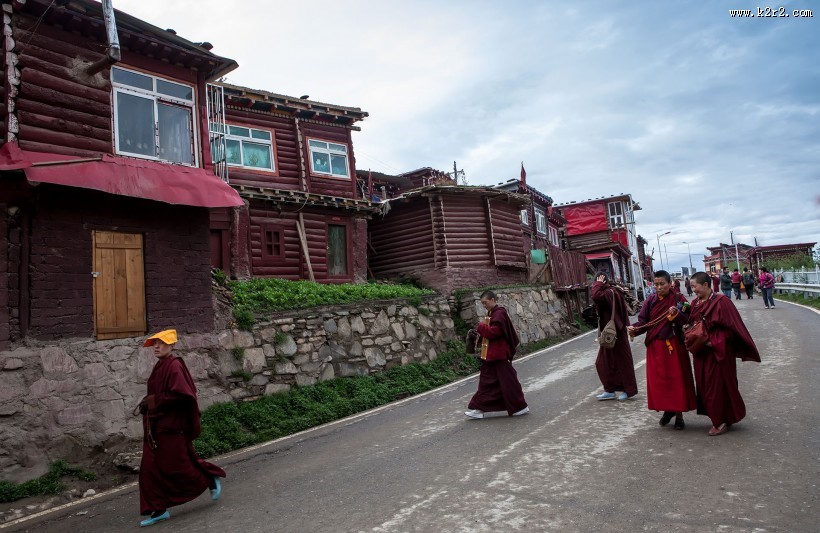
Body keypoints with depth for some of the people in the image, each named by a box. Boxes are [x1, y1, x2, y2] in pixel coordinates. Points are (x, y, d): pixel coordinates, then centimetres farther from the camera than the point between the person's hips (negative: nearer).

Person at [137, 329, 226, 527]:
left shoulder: (174, 366, -17)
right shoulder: (159, 367, 11)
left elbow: (181, 394, -27)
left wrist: (154, 402, -18)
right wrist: (146, 403, 6)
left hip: (171, 427, -9)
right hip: (155, 427, 9)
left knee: (176, 466, 1)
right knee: (150, 469, 8)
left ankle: (211, 478, 24)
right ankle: (159, 510, 18)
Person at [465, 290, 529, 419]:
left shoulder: (499, 313, -17)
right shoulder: (491, 313, 13)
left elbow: (494, 332, -25)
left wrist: (481, 327, -13)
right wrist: (482, 329, 4)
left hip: (500, 355, -10)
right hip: (490, 355, 10)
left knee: (507, 381, 0)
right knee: (486, 381, 10)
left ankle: (520, 407, 14)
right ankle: (479, 409, 14)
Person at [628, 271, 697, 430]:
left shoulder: (678, 299, -3)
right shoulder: (650, 301, 3)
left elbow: (687, 321, -9)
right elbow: (643, 321, -2)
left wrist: (677, 314, -28)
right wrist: (634, 329, -21)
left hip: (674, 345, -2)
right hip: (655, 346, 3)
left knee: (677, 378, 2)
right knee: (658, 379, 6)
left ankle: (679, 413, 15)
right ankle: (667, 409, 26)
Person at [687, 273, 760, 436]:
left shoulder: (720, 301, -15)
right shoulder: (695, 303, 6)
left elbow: (731, 328, -15)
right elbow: (691, 324, 15)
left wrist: (713, 341, -19)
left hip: (718, 352, -7)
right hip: (701, 352, 7)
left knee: (718, 385, 2)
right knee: (705, 385, 12)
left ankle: (723, 421, 16)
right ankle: (717, 418, 26)